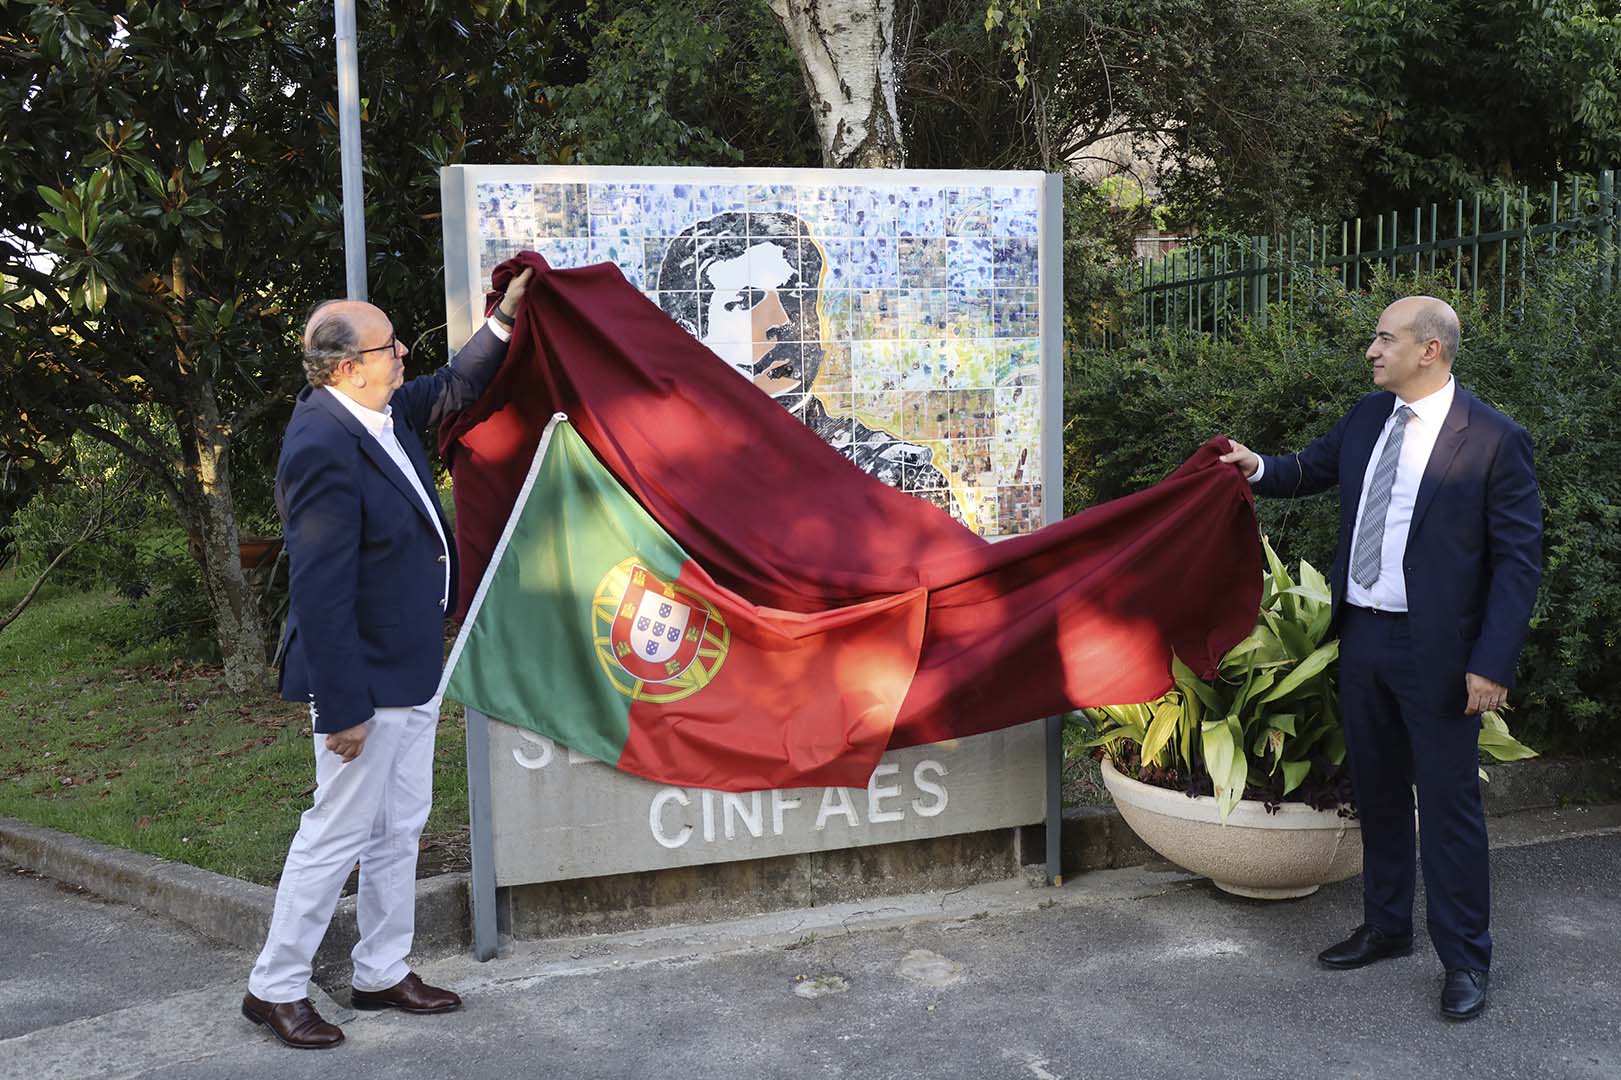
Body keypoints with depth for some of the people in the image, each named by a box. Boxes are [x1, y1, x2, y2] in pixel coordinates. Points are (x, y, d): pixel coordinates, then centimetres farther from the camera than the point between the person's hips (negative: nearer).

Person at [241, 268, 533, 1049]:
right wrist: (342, 708, -24)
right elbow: (319, 590, -26)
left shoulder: (384, 412, 1)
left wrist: (503, 319, 13)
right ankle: (274, 989, 22)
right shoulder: (323, 447, -26)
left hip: (413, 669, 9)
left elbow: (453, 390, 23)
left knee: (399, 829, 18)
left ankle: (382, 973, 33)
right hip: (364, 679, -9)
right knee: (338, 833, 4)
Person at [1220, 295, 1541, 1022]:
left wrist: (1492, 663, -18)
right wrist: (1259, 468, 3)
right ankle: (1386, 927, 34)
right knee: (1376, 791, 17)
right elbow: (1316, 467, 24)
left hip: (1436, 651, -6)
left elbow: (1519, 559, -13)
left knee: (1448, 800, 2)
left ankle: (1465, 959, 17)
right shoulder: (1367, 417, 5)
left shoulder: (1494, 440, -13)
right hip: (1361, 636, 7)